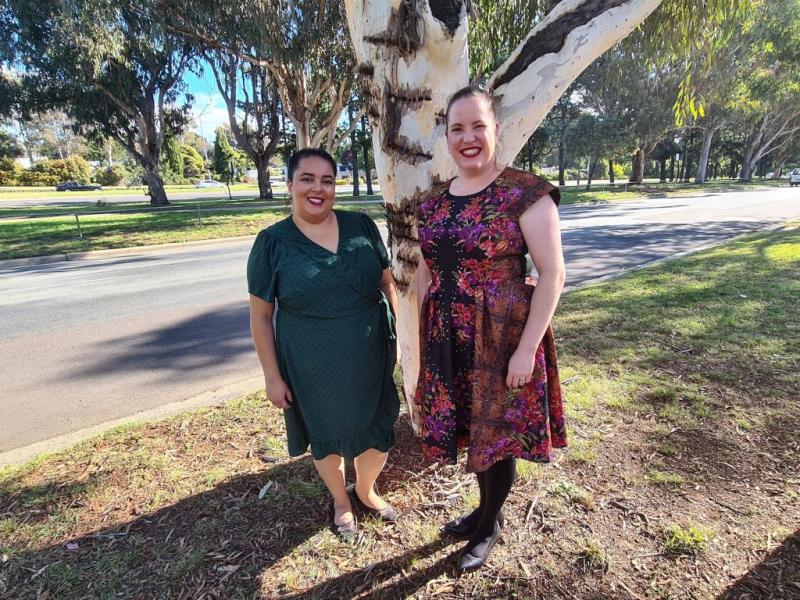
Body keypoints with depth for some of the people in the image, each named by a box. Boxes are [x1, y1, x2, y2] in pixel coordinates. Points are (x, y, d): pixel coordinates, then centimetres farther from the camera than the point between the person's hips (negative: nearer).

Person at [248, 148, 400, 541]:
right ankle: (341, 501, 50)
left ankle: (366, 490, 49)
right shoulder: (272, 242, -9)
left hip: (370, 360, 2)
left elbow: (388, 283, 6)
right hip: (312, 370, -2)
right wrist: (272, 376, -5)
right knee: (327, 439, 19)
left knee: (379, 433, 15)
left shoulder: (361, 226, -3)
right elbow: (261, 316, -5)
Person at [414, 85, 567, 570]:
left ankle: (490, 526, 40)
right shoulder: (432, 202, 6)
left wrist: (527, 349, -16)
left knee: (497, 432, 13)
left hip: (502, 339, -5)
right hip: (447, 342, 5)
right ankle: (484, 509, 48)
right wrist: (424, 338, 11)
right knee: (470, 430, 20)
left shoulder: (525, 193, -11)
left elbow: (553, 274, -13)